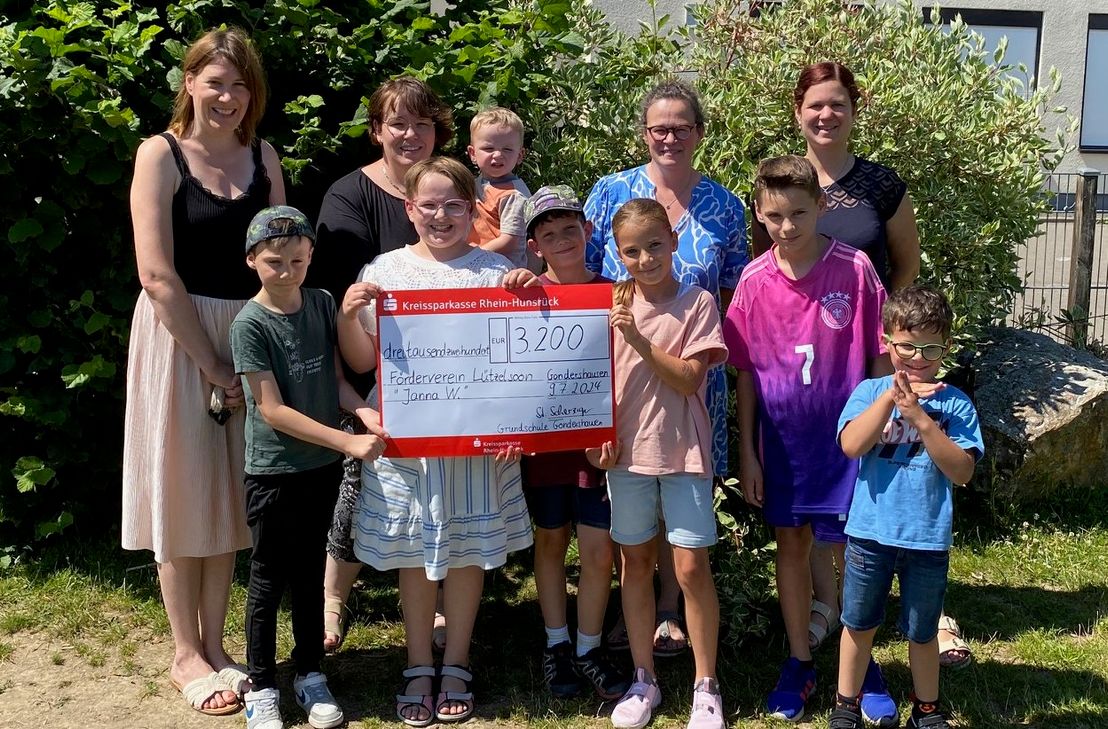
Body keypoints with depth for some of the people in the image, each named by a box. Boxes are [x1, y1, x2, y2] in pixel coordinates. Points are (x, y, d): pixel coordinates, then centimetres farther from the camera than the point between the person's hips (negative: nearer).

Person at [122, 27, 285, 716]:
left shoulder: (263, 157, 6)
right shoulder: (160, 153, -8)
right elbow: (158, 275, -14)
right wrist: (209, 362, -15)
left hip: (247, 340, 5)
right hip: (177, 337, -4)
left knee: (231, 491, 11)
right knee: (182, 489, 5)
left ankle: (215, 643, 25)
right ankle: (186, 653, 18)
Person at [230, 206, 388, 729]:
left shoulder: (322, 305, 1)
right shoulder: (250, 324, -14)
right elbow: (273, 410, -17)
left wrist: (363, 410, -13)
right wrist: (348, 442, -20)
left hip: (322, 467, 5)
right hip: (273, 470, -4)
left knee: (311, 573, 16)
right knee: (269, 579, 7)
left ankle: (310, 674, 30)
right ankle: (261, 686, 21)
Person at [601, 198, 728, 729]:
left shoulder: (697, 303, -5)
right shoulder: (613, 304, 3)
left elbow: (689, 380, -13)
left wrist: (639, 340, -21)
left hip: (683, 451, -3)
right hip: (627, 449, 3)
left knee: (692, 567, -1)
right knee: (636, 562, 11)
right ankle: (643, 680, 24)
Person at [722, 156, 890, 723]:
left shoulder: (854, 270, -11)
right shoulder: (754, 281, -5)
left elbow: (879, 357, -5)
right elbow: (745, 372, 0)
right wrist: (746, 452, 1)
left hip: (845, 436, -2)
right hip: (781, 439, 2)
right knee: (790, 543, 13)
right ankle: (799, 663, 28)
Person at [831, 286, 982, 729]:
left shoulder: (954, 403, -5)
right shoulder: (870, 392, -3)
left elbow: (961, 471, -15)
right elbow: (851, 445, -19)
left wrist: (920, 418, -23)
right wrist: (890, 398, -26)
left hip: (927, 539, 0)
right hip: (870, 532, 1)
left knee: (922, 631, 16)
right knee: (859, 623, 15)